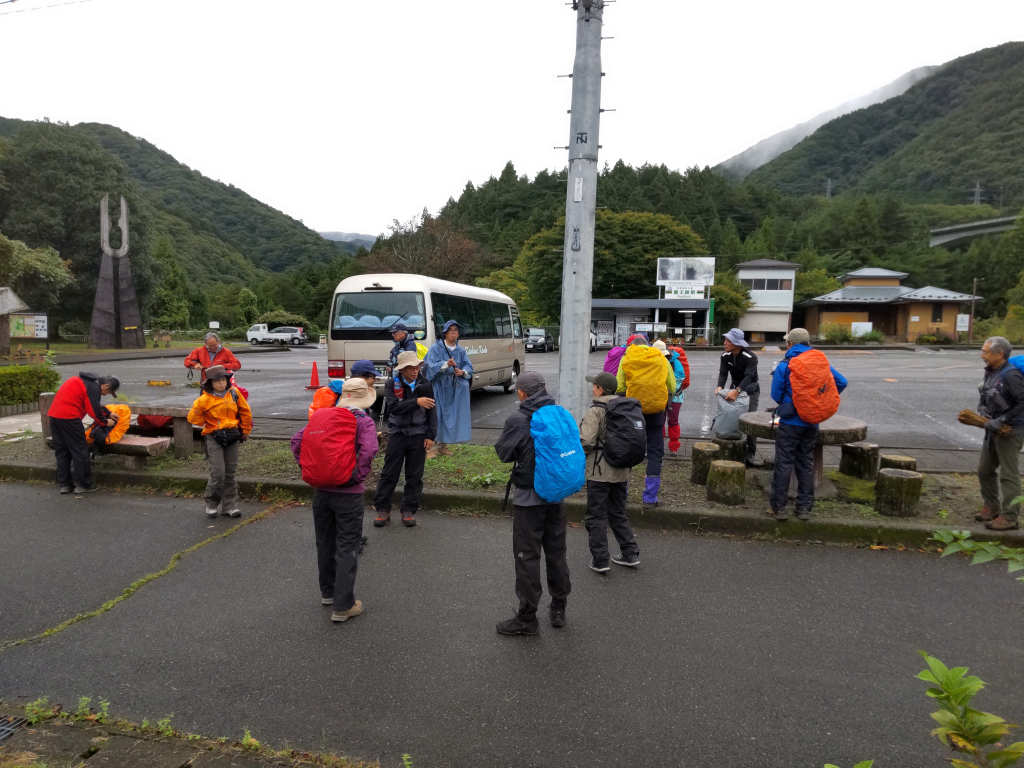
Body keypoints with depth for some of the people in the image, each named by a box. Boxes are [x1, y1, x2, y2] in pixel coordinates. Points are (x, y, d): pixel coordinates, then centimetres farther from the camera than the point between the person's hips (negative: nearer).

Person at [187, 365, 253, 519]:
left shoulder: (234, 393, 2)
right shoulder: (204, 399, -8)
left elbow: (245, 411, 13)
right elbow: (192, 417, -1)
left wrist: (245, 431, 16)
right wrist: (208, 424, 4)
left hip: (232, 436, 3)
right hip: (214, 438, -3)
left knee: (230, 473, 8)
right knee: (218, 473, -9)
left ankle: (229, 506, 16)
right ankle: (211, 505, 11)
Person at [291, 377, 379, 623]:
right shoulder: (364, 422, -11)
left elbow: (297, 441, 1)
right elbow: (367, 451, -27)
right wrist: (358, 476, -14)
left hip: (321, 490, 5)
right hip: (348, 493, -5)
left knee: (325, 543, 20)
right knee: (347, 549, 4)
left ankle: (328, 592, 37)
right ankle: (343, 606, 9)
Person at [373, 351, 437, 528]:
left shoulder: (424, 384, 1)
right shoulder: (392, 385, -4)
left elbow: (431, 411, 4)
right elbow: (393, 407, -20)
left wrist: (430, 435, -1)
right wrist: (416, 402, -28)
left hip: (418, 435, 1)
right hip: (397, 433, -1)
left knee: (415, 475, 6)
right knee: (389, 473, 3)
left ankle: (409, 510, 17)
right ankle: (382, 509, 14)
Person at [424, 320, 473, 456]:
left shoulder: (460, 350, 14)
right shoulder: (436, 347, -2)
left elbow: (469, 366, 11)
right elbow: (432, 365, -13)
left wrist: (463, 372, -11)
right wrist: (446, 364, -30)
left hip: (455, 388, 5)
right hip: (439, 387, -5)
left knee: (450, 415, 5)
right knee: (436, 414, -10)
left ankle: (442, 446, 16)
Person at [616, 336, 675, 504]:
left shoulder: (626, 359, -1)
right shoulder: (661, 358, 3)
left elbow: (619, 388, -7)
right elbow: (672, 388, 2)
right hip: (656, 409, 0)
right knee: (655, 451, 10)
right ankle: (651, 495, 11)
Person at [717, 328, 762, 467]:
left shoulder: (750, 357, -26)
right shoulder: (725, 356, -9)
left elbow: (749, 376, -38)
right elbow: (723, 373, -17)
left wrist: (737, 391, -54)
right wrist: (720, 387, -39)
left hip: (750, 391, -5)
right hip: (735, 389, 5)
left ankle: (750, 455, -5)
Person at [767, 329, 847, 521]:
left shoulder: (784, 365, -8)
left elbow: (776, 395, -6)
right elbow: (841, 382, 0)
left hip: (790, 422, -4)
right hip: (811, 423, 4)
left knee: (784, 464, 0)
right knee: (806, 464, 12)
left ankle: (779, 507, 3)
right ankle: (805, 507, 16)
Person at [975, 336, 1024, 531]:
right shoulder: (991, 372, 8)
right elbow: (984, 398, 16)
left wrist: (1002, 420, -23)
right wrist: (982, 410, -4)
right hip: (993, 430, 9)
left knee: (1008, 474, -3)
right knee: (985, 470, 17)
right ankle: (991, 507, 31)